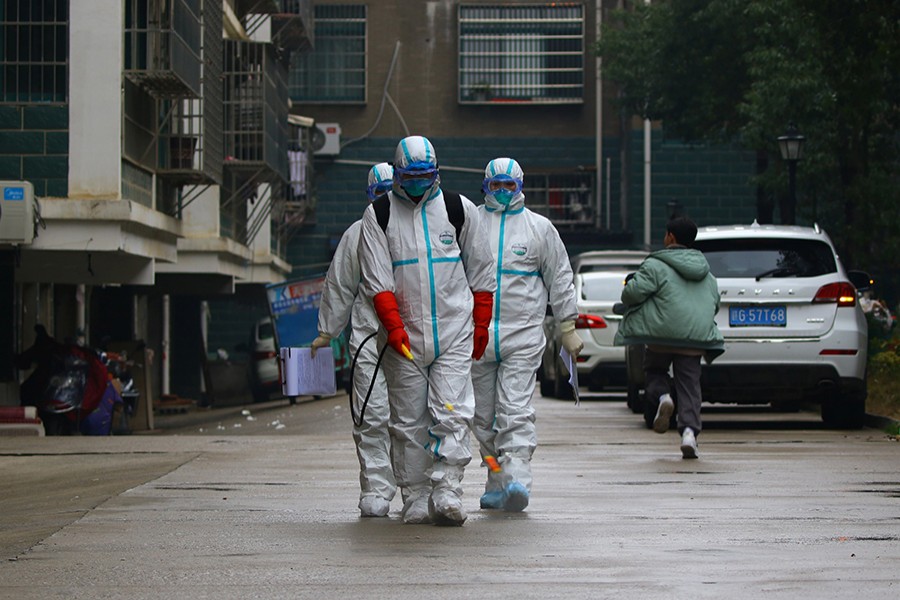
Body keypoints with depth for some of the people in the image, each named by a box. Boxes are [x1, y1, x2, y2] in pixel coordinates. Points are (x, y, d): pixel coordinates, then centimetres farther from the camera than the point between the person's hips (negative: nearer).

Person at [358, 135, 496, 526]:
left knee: (452, 414, -11)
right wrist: (393, 326, -15)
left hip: (454, 332, 0)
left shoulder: (459, 209, 7)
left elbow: (480, 274, 12)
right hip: (403, 337, 0)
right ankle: (415, 500, 8)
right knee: (408, 422, 3)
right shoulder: (378, 215, 5)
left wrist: (481, 326, 8)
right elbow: (377, 279, -3)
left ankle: (447, 491, -13)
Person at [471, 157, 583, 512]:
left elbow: (560, 280, 12)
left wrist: (568, 329, 10)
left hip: (523, 336, -2)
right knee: (485, 415, 6)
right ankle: (496, 481, 15)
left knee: (516, 410, -14)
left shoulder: (539, 227, 8)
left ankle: (517, 478, -23)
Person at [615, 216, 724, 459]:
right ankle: (689, 430, -12)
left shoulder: (656, 266, -4)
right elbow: (714, 305, 25)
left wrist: (628, 292, 11)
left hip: (662, 336, -4)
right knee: (689, 386, 5)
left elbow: (633, 292, -12)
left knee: (654, 371, 20)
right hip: (694, 339, 4)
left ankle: (662, 396, -10)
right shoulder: (706, 273, 18)